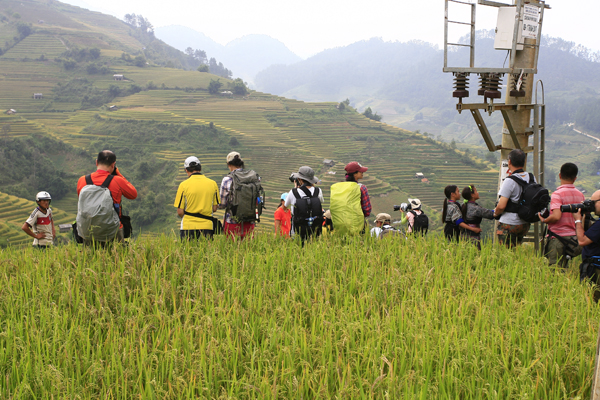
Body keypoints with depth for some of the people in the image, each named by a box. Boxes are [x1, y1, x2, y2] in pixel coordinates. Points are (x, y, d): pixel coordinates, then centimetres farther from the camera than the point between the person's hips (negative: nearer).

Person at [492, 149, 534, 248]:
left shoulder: (510, 181, -18)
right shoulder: (531, 178, 3)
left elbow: (501, 206, -21)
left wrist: (495, 213, 0)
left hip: (509, 224, -7)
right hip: (525, 224, 7)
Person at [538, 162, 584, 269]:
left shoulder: (557, 194, -13)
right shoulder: (581, 195, 8)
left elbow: (556, 216, -23)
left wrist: (543, 220, -6)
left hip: (558, 237, -7)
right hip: (574, 237, 7)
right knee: (564, 269, 13)